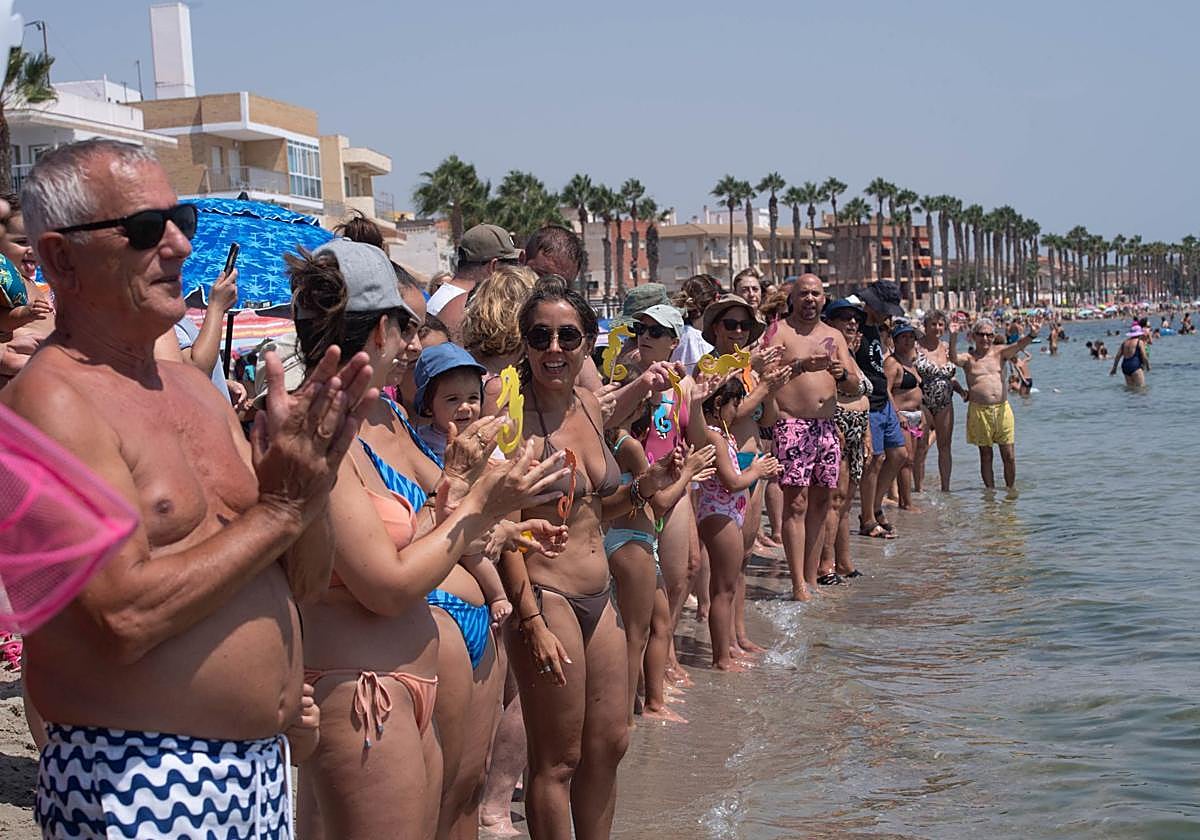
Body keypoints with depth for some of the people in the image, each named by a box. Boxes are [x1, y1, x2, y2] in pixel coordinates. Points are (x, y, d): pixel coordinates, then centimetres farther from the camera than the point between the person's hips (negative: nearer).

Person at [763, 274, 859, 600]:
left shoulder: (834, 336, 17)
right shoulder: (779, 332, 1)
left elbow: (855, 382, 12)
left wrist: (841, 374, -10)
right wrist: (802, 365, -26)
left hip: (827, 426, 6)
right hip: (792, 424, -6)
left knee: (820, 503, 7)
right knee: (796, 503, -10)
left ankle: (812, 580, 14)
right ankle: (799, 585, -11)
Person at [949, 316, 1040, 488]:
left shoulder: (999, 352, 8)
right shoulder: (968, 358, 2)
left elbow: (1018, 346, -10)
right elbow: (954, 358, -19)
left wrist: (1031, 335, -32)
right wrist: (953, 338, -37)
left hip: (1002, 409, 2)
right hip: (979, 411, -2)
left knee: (1009, 456, 5)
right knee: (986, 455, 6)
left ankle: (1010, 489, 20)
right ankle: (990, 491, 16)